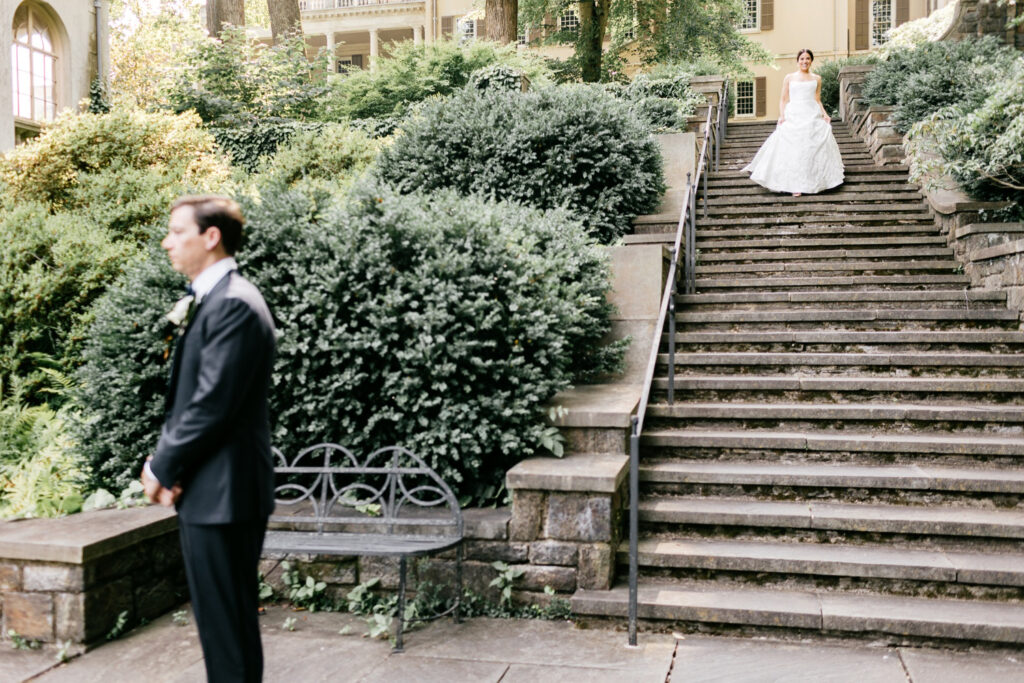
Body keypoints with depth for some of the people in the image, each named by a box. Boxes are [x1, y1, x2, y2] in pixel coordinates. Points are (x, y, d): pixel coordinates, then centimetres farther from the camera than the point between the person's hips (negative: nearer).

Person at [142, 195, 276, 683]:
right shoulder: (209, 300, 15)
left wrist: (162, 467, -9)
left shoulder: (233, 304, -17)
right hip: (208, 489, 10)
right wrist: (166, 460, 4)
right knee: (222, 619, 19)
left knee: (226, 624, 0)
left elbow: (212, 404, -21)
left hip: (222, 492, -10)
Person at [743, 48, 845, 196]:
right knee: (792, 150, -9)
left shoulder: (816, 79, 14)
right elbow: (783, 99, 8)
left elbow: (818, 100, 14)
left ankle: (812, 182, 5)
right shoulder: (789, 78, 10)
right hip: (793, 116, -2)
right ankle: (796, 186, -7)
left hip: (813, 117, 2)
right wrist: (782, 115, -6)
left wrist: (824, 114, -1)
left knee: (814, 149, -4)